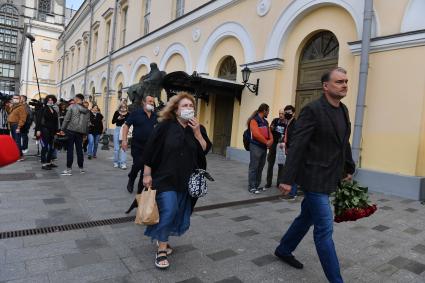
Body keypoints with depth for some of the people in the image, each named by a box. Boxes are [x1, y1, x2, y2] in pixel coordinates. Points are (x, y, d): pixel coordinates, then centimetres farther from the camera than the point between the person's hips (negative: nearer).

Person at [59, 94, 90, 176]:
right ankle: (81, 168, 17)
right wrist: (85, 133, 15)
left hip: (71, 130, -4)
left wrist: (62, 129, -2)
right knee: (79, 149, 12)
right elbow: (87, 122, 10)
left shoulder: (72, 106, -4)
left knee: (70, 149, -1)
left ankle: (69, 169, -1)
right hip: (80, 131, 4)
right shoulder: (87, 110, 9)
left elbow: (66, 119, -7)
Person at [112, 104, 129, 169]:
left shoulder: (128, 114, -1)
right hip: (117, 129, 2)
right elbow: (113, 121, 2)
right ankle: (116, 162, 21)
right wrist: (118, 118, -14)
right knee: (116, 148, 9)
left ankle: (123, 163, -7)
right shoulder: (117, 113, 2)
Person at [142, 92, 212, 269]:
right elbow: (150, 151, -6)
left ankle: (162, 238, 36)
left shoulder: (198, 128, 4)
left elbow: (205, 150, -3)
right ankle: (161, 250, 5)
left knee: (179, 213, 12)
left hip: (187, 180, 5)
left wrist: (197, 133, -15)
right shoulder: (165, 126, -8)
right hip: (165, 178, -4)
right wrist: (147, 174, -7)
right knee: (168, 211, -11)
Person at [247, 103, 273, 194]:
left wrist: (271, 140, -6)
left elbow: (269, 132, 16)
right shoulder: (254, 120, -10)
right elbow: (256, 134, -20)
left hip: (264, 147, 9)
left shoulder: (265, 122, 17)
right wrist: (266, 142, -12)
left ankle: (257, 185, 20)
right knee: (254, 167, -5)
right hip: (256, 147, -8)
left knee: (260, 167, 12)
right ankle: (251, 187, 1)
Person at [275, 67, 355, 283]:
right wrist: (287, 179, -23)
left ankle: (283, 250, 40)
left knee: (307, 217, 21)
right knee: (324, 228, -1)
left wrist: (349, 168, 23)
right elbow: (297, 145, -20)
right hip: (314, 178, -9)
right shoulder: (313, 110, -16)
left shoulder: (343, 110, 10)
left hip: (327, 178, 9)